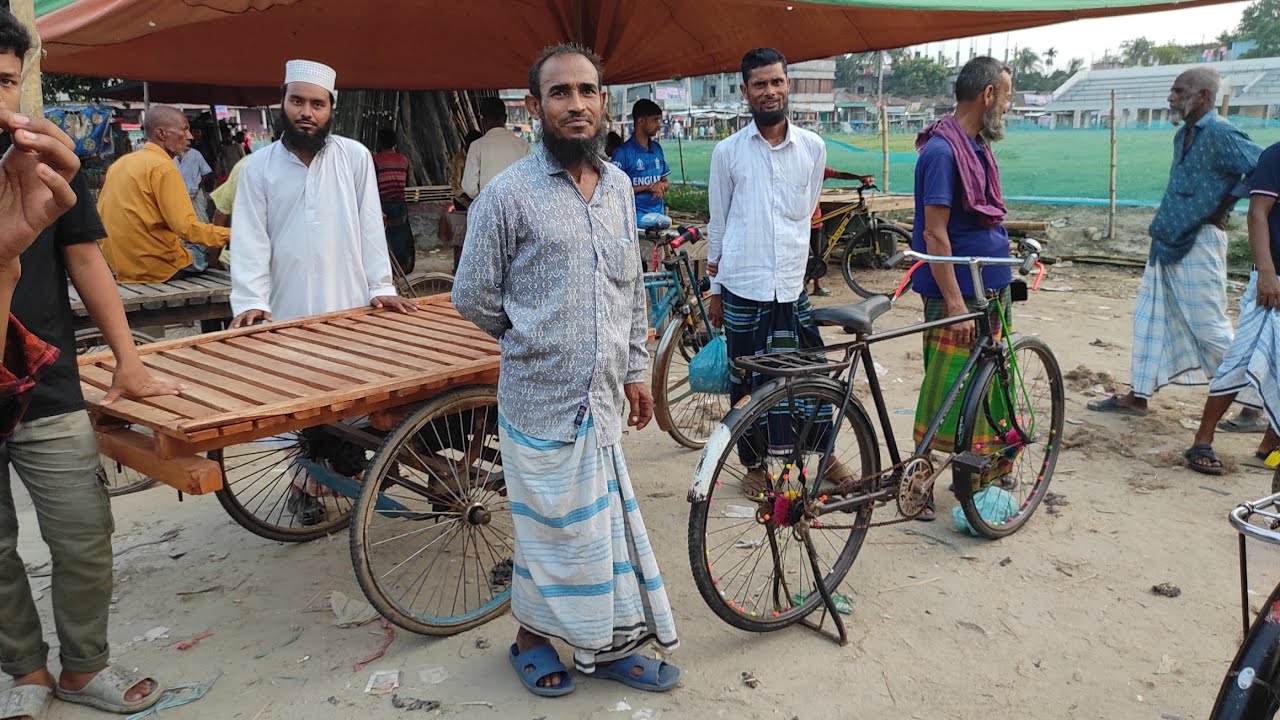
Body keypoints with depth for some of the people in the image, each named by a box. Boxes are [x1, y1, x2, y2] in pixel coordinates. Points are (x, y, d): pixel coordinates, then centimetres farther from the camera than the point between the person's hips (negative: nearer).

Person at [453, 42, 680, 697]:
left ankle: (607, 645, 32)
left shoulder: (619, 186, 8)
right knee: (552, 527, 8)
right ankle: (532, 637, 32)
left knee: (607, 522, 14)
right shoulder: (509, 193, -10)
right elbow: (472, 296, -4)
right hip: (542, 398, -5)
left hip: (603, 396, 5)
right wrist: (532, 344, 7)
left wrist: (635, 367, 15)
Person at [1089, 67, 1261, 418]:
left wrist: (1222, 210, -14)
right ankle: (1138, 395, 20)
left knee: (1210, 328, -3)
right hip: (1168, 242, 9)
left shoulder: (1221, 134, -15)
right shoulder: (1184, 135, 12)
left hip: (1199, 244, -9)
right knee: (1151, 317, 11)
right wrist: (1163, 223, 10)